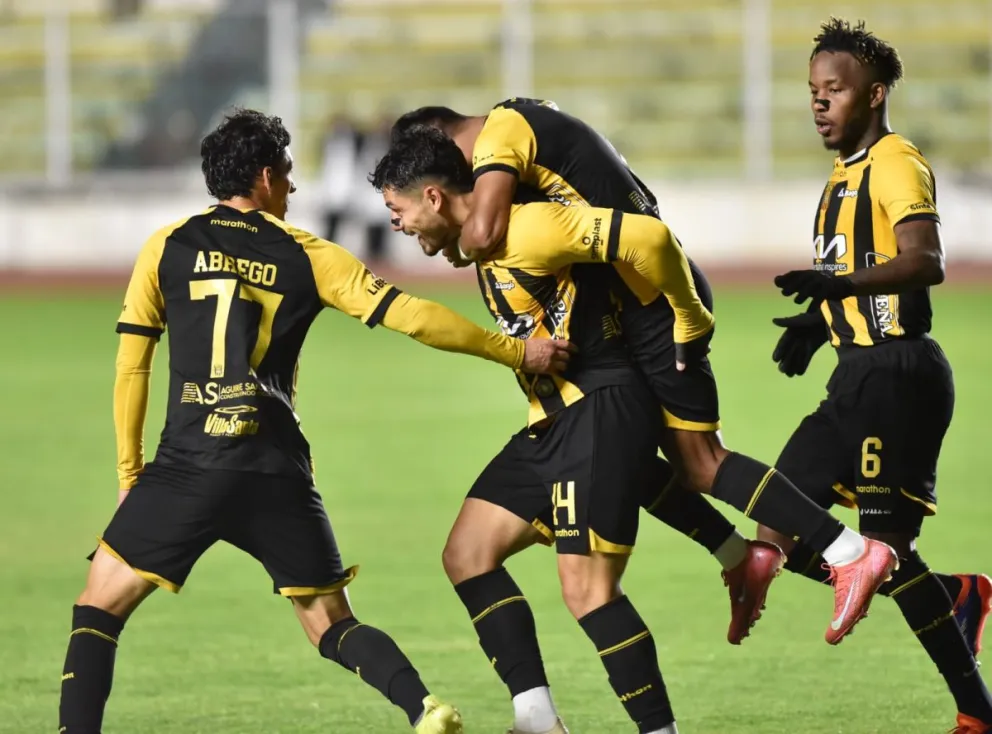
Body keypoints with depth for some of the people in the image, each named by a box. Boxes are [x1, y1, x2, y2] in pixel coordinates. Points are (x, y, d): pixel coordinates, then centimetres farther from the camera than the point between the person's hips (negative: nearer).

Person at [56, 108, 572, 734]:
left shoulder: (166, 249, 8)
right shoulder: (307, 256, 8)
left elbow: (131, 366, 8)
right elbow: (414, 318, 3)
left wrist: (129, 470, 17)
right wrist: (515, 352, 12)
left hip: (185, 469, -1)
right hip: (278, 477, 1)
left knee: (100, 605, 10)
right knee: (333, 626, 12)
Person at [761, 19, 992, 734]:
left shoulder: (896, 163, -12)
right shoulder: (848, 172, 18)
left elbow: (926, 262, -27)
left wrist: (839, 284, -41)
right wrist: (817, 318, 13)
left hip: (898, 374, -10)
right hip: (860, 379, 10)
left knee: (888, 547, -10)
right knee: (780, 536, 6)